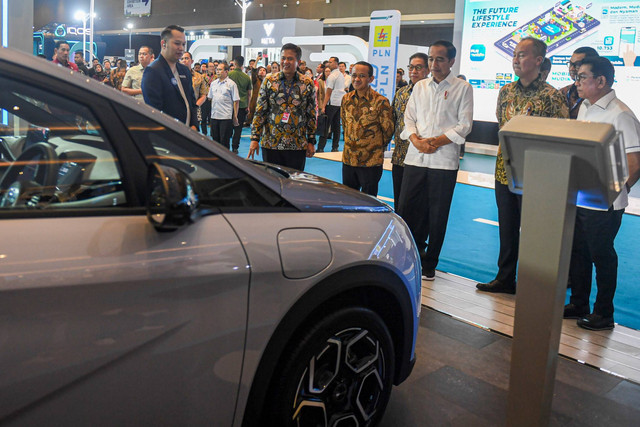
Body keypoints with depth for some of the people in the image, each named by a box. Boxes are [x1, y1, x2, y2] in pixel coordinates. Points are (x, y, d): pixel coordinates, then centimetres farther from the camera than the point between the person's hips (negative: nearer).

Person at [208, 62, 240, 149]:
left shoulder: (231, 84, -3)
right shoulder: (213, 83, 12)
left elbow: (236, 101, -5)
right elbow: (210, 98, 19)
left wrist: (235, 116, -8)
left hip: (226, 117, -5)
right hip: (214, 116, 5)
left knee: (224, 141, -3)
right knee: (215, 140, 11)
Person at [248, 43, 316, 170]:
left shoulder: (307, 84, 3)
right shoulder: (269, 81, 3)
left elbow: (311, 115, 6)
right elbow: (259, 111, 2)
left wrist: (311, 141, 3)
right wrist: (254, 138, -4)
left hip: (297, 145, 0)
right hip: (270, 144, 0)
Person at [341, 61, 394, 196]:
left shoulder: (380, 101, -11)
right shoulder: (346, 99, 5)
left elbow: (388, 130, -3)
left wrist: (375, 147, 6)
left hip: (371, 161, -5)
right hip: (348, 159, 5)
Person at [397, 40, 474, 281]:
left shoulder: (462, 88, 2)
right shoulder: (420, 87, 15)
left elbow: (464, 125, -3)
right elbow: (409, 117, 11)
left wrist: (436, 141, -13)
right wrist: (416, 140, -8)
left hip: (444, 160, -3)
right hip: (415, 157, 4)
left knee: (437, 215, 2)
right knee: (407, 209, 3)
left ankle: (429, 265, 15)